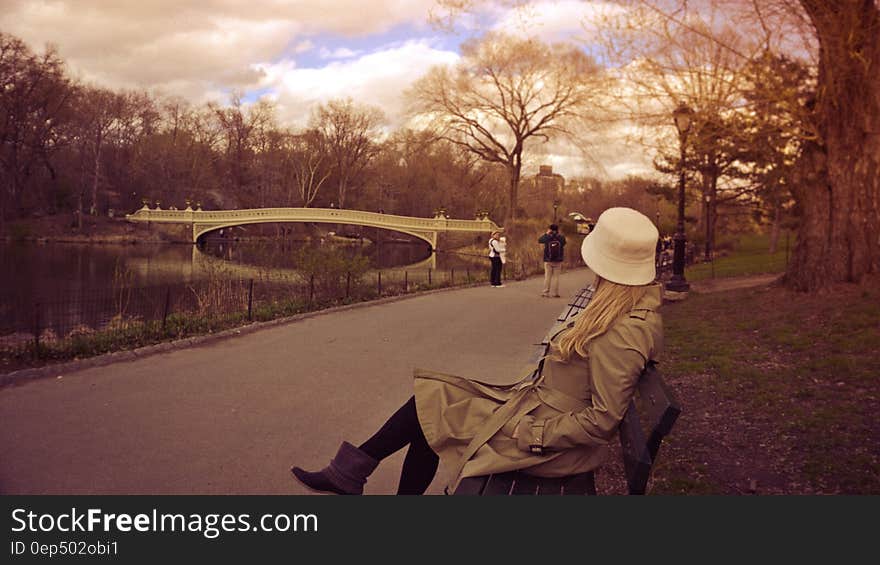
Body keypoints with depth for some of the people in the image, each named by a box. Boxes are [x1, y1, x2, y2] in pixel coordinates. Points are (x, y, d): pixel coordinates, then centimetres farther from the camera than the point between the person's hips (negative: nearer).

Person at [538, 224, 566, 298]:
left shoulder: (547, 237, -9)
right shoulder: (561, 238, -6)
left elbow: (539, 240, 8)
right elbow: (564, 244, 15)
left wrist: (546, 233, 15)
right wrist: (559, 234, 18)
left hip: (548, 261, -1)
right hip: (558, 261, 1)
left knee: (547, 277, 5)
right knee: (556, 277, 5)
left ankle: (546, 292, 4)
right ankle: (555, 293, 5)